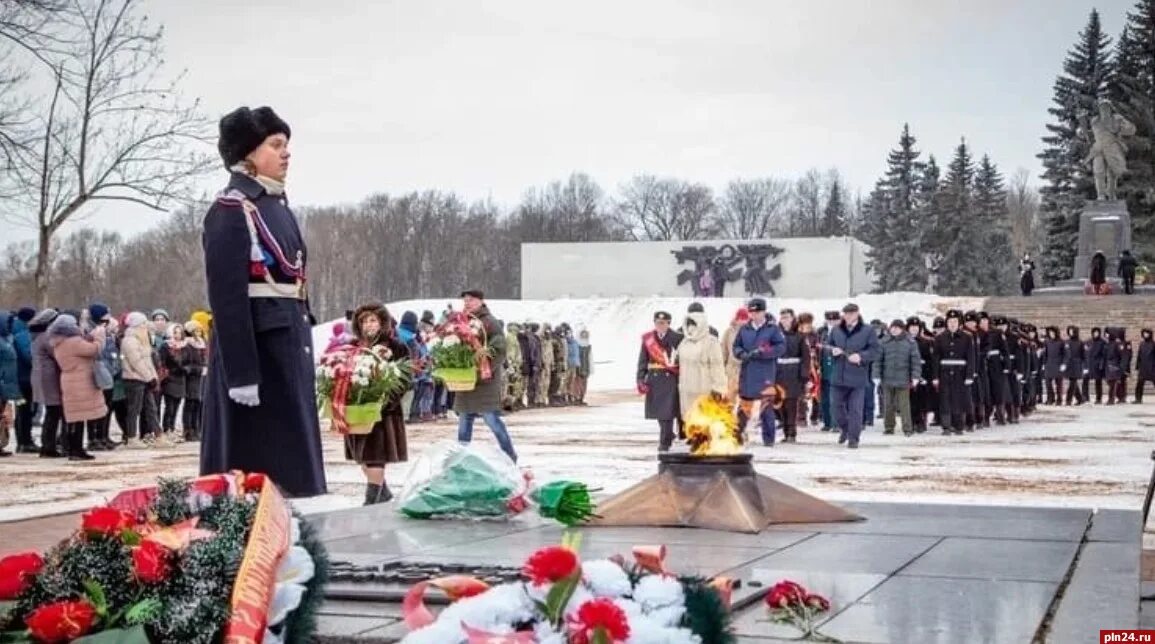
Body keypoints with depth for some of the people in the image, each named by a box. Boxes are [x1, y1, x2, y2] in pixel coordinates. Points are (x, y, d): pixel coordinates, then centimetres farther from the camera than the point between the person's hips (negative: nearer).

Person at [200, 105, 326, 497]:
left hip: (289, 342, 9)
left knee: (294, 457, 12)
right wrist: (241, 373, -21)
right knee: (258, 464, -5)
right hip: (257, 345, -9)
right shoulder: (231, 211, -12)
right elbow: (226, 297, -17)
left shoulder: (278, 207, 16)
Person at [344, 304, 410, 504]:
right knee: (363, 457, 10)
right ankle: (383, 492, 26)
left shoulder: (396, 348, -4)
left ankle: (371, 500, -3)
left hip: (382, 410, -5)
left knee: (375, 457, -7)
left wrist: (387, 401, -19)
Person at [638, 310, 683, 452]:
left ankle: (665, 442, -3)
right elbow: (643, 361, 6)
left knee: (667, 411, -9)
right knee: (658, 410, 11)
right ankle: (668, 435, 32)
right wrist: (641, 379, -1)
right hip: (654, 379, 4)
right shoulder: (647, 339, 5)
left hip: (671, 378, -4)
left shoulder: (677, 339, -4)